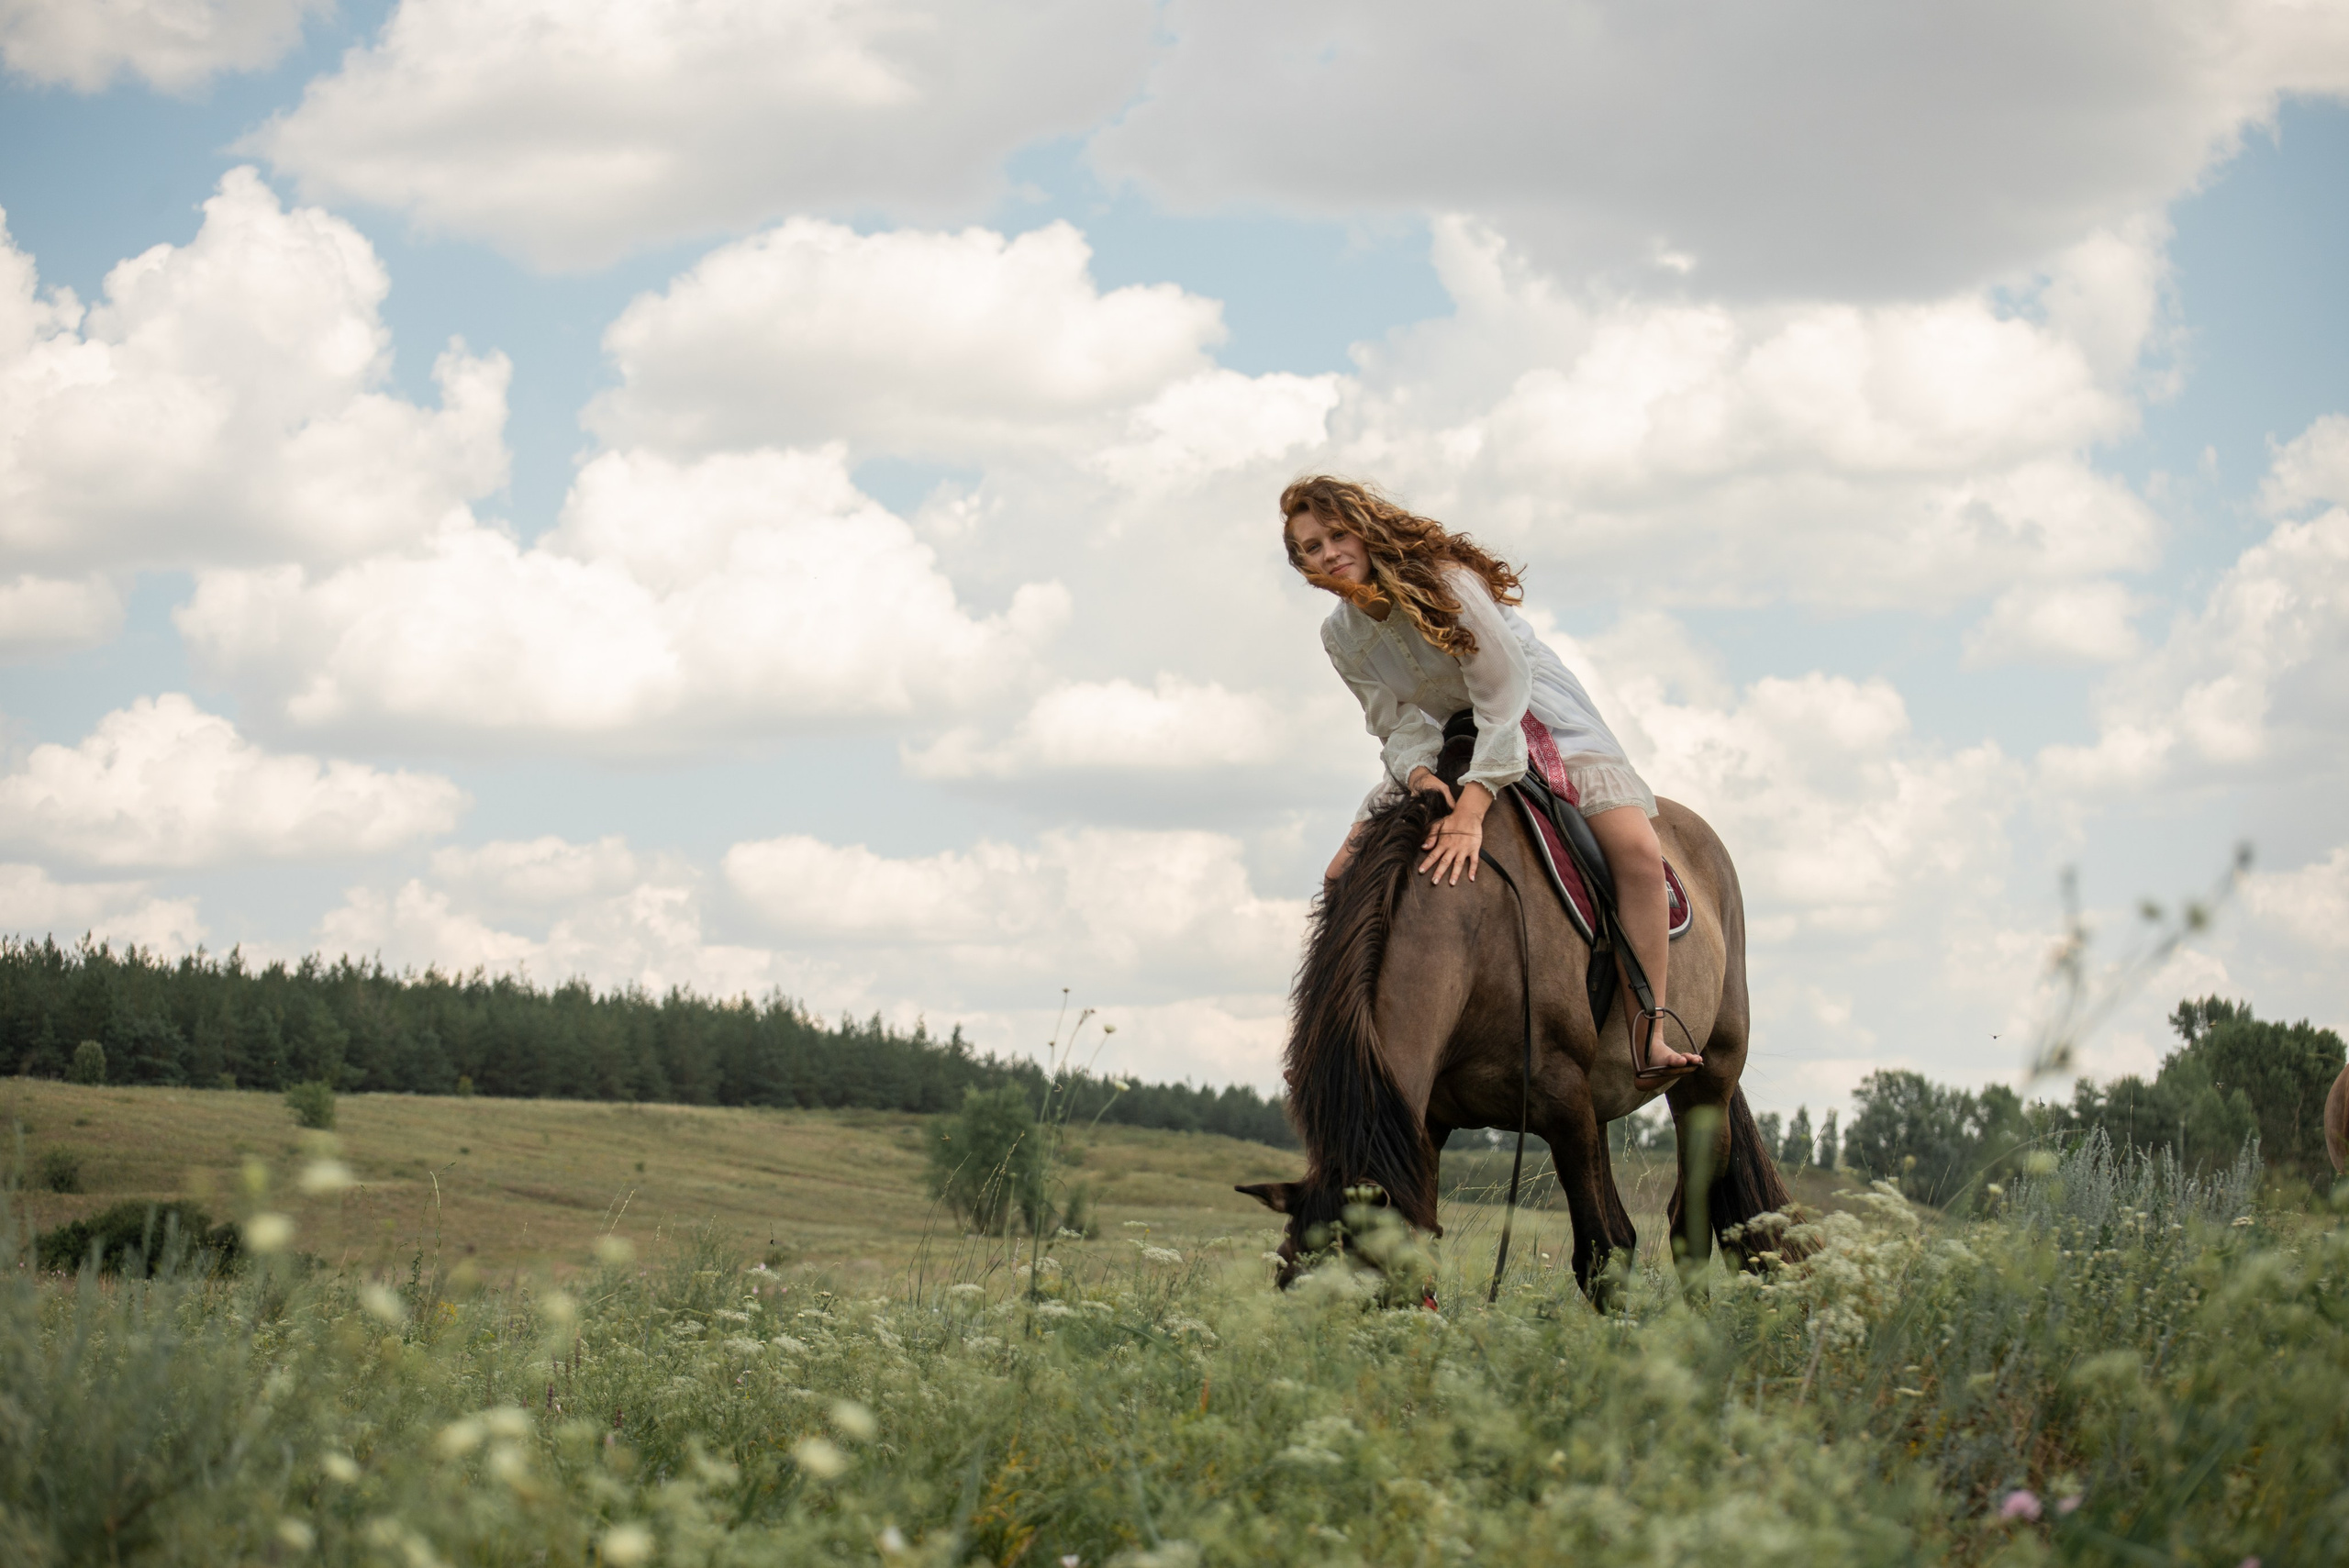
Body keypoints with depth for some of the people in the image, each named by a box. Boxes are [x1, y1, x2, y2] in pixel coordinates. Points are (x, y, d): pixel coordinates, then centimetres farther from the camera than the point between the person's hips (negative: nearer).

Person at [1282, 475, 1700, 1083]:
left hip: (1541, 721, -6)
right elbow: (1400, 721, -7)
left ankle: (1649, 1039, -20)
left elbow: (1504, 697, -30)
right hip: (1443, 747, 6)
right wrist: (1419, 772, -32)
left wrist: (1471, 812, -39)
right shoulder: (1341, 636, -7)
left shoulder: (1444, 579, -27)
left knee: (1637, 850, -27)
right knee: (1345, 873, -6)